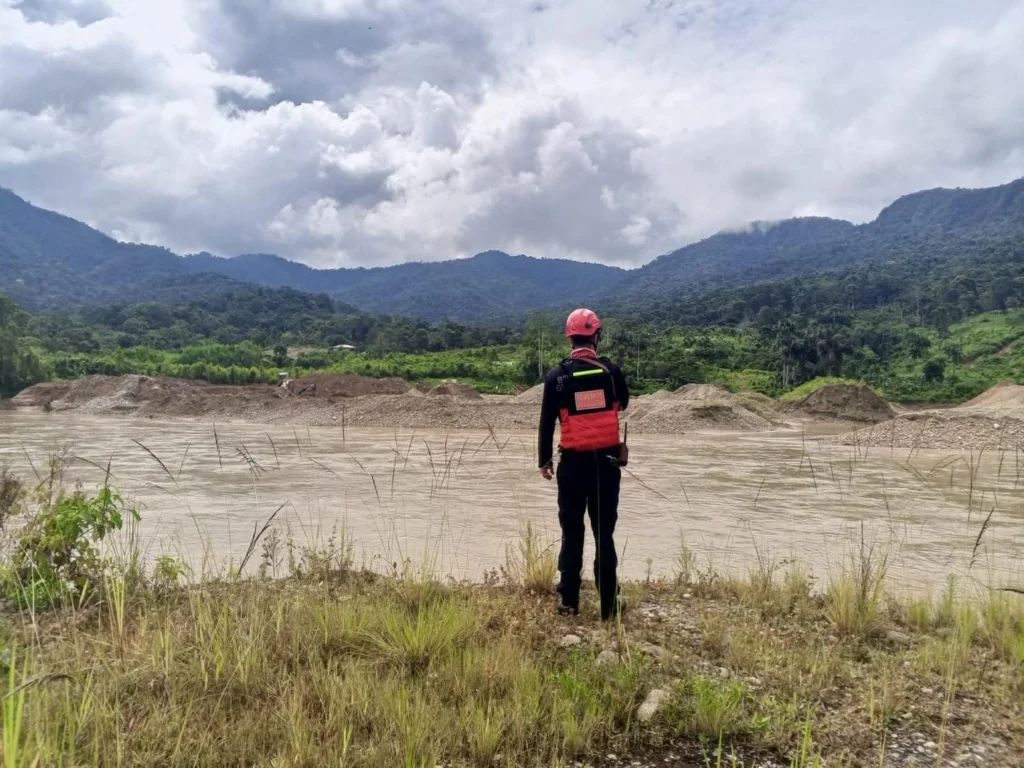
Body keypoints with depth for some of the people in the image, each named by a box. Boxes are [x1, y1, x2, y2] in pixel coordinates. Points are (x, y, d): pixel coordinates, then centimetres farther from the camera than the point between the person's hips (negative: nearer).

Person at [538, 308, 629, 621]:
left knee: (571, 533, 10)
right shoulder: (611, 370, -3)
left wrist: (545, 459, 10)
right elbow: (623, 404, 16)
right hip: (607, 461, 1)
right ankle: (609, 603, 12)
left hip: (573, 463, 0)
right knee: (604, 533, 7)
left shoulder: (557, 375, -5)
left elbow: (547, 421, 0)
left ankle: (569, 600, 16)